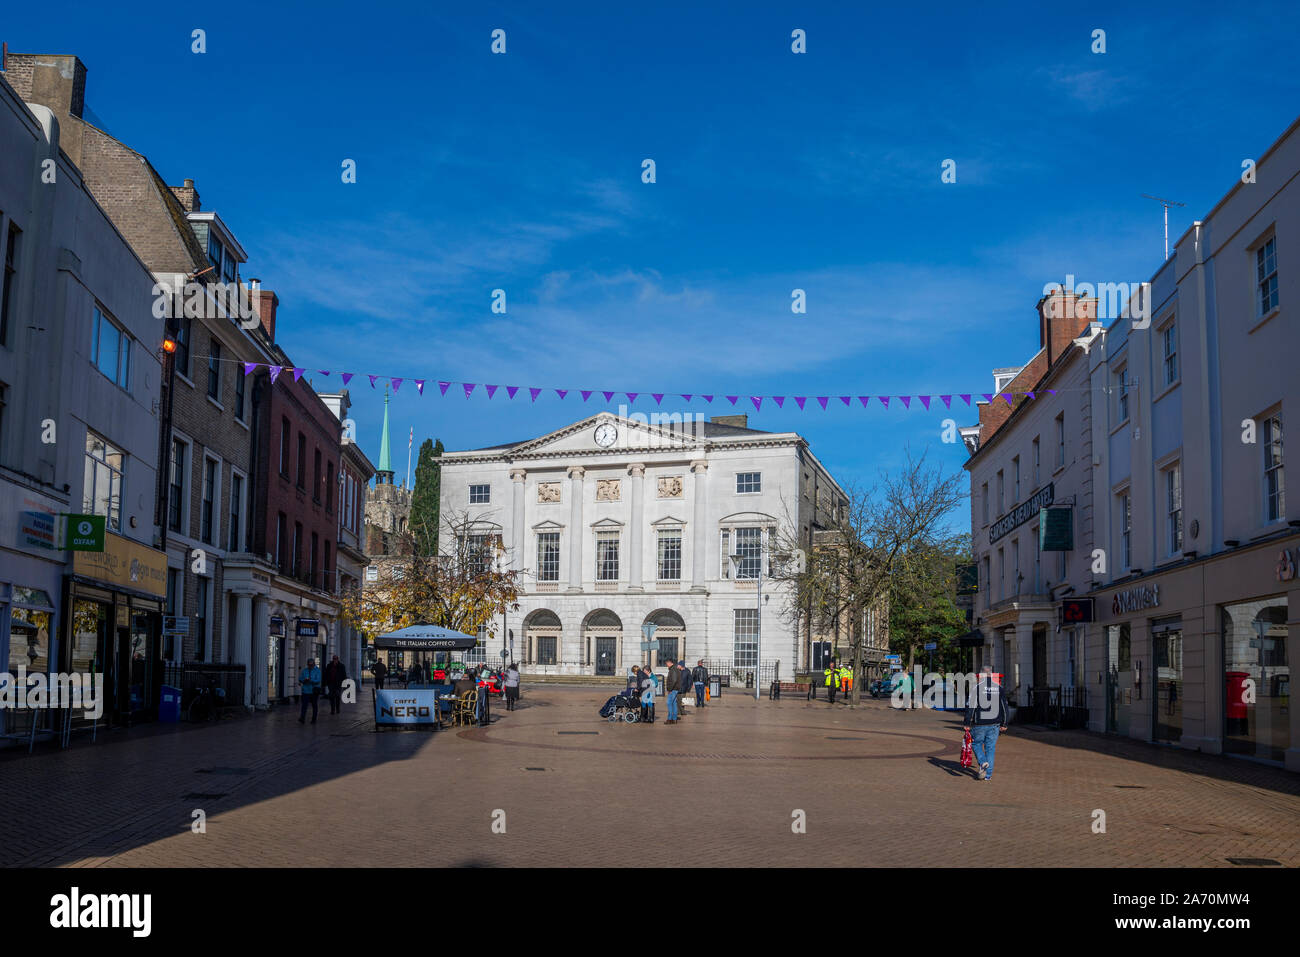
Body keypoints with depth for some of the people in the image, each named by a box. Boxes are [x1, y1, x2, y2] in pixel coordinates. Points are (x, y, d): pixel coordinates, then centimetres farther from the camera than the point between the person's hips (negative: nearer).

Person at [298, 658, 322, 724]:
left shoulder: (317, 670, -2)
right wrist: (304, 680, -17)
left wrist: (310, 680, -27)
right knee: (304, 705, -12)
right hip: (306, 690, 1)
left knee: (314, 706, 7)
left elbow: (318, 680, -13)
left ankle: (313, 720, 17)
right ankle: (302, 719, -17)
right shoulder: (304, 670, 8)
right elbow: (300, 679, 4)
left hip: (314, 691, -1)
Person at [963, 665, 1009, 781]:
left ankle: (982, 762, -8)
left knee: (976, 743, 16)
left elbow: (971, 707, -9)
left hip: (979, 724, -3)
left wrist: (967, 723, -4)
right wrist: (1003, 724, 17)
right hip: (994, 724, 3)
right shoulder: (999, 688, 5)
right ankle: (988, 775, 9)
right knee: (990, 748, 9)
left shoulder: (976, 687, -8)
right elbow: (1004, 707, 9)